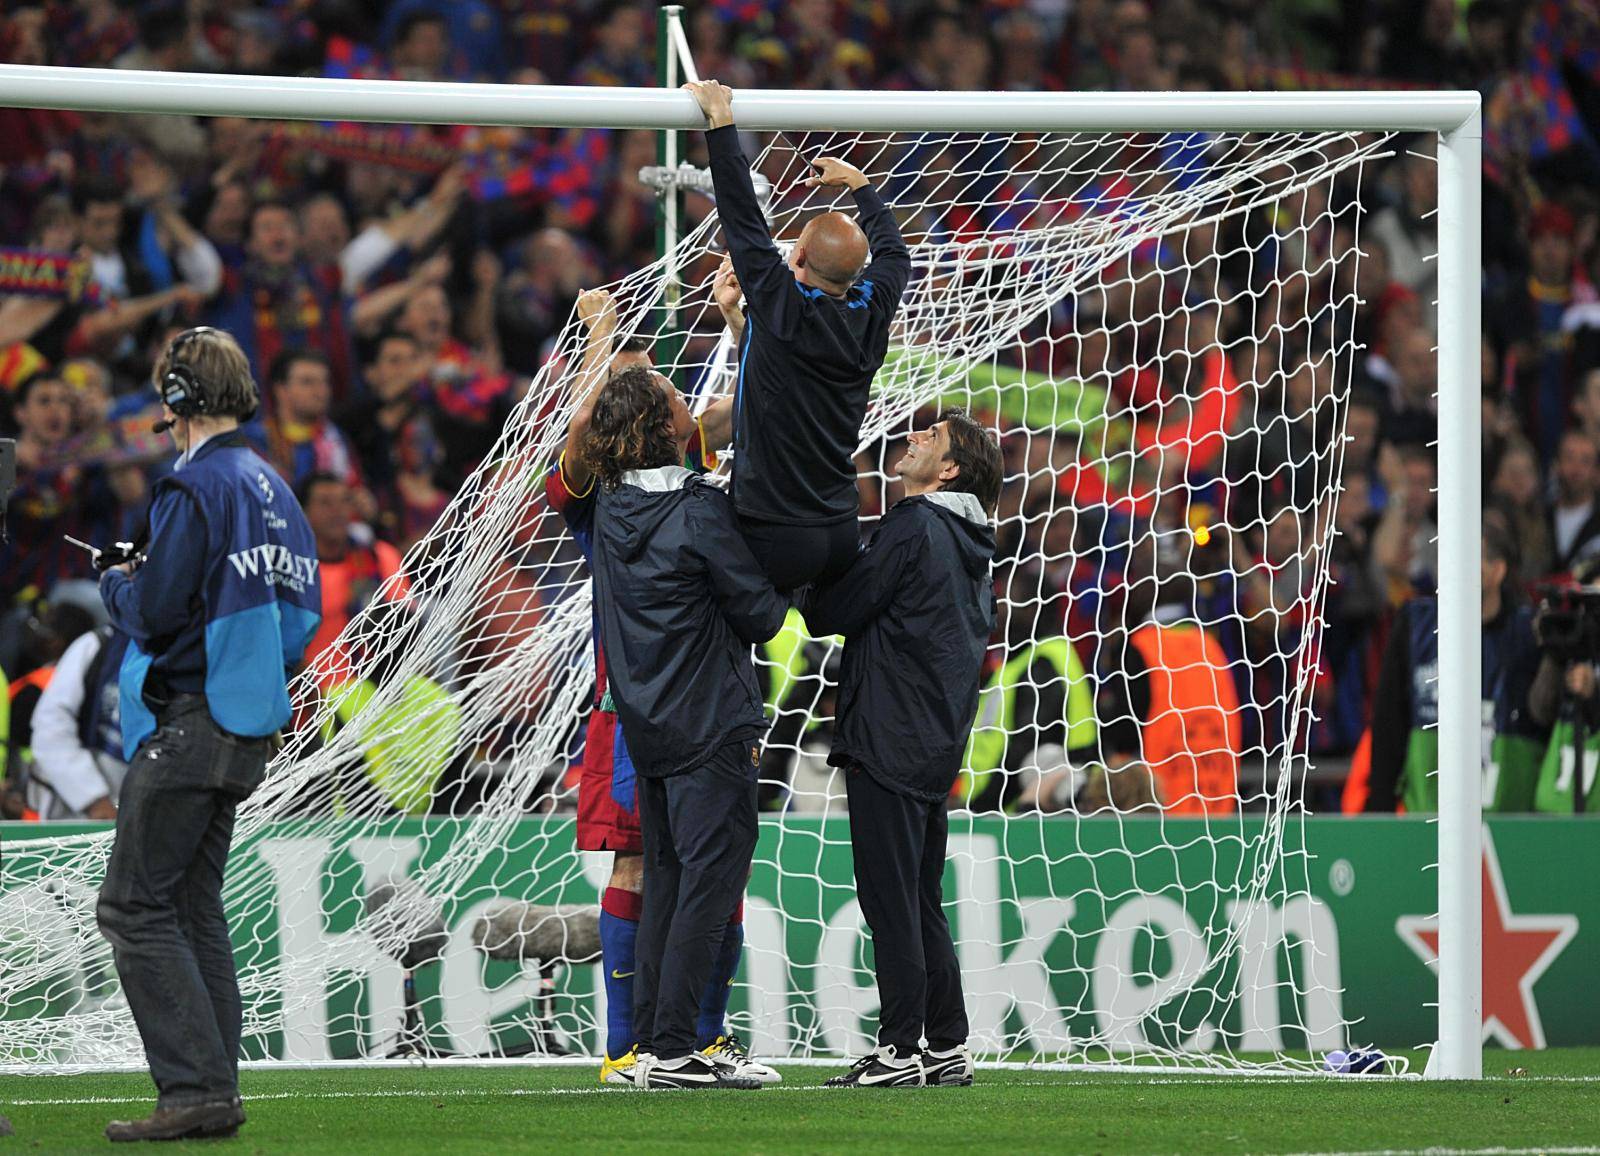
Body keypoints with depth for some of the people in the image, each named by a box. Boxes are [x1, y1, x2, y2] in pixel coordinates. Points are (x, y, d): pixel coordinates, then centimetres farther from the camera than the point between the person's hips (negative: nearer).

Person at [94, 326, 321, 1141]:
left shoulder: (195, 486, -14)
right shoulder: (272, 489, 13)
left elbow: (155, 610, -20)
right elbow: (303, 609, 19)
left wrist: (117, 584, 3)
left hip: (188, 727, -9)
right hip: (247, 730, 9)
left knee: (134, 906, -7)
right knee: (195, 908, 14)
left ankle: (194, 1087, -15)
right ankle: (214, 1095, 10)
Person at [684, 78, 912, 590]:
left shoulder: (784, 311, -14)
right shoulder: (870, 317, 2)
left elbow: (743, 220, -12)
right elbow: (894, 254, 24)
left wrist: (721, 122, -5)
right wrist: (857, 182, 39)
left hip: (775, 543, -7)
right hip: (842, 540, 7)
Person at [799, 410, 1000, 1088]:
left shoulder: (913, 527, -11)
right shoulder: (971, 547, 17)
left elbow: (835, 613, -10)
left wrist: (807, 591, 9)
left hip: (888, 744, -9)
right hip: (936, 749, 9)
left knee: (890, 900, -7)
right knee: (922, 905, 13)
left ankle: (899, 1051, -8)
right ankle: (947, 1049, 13)